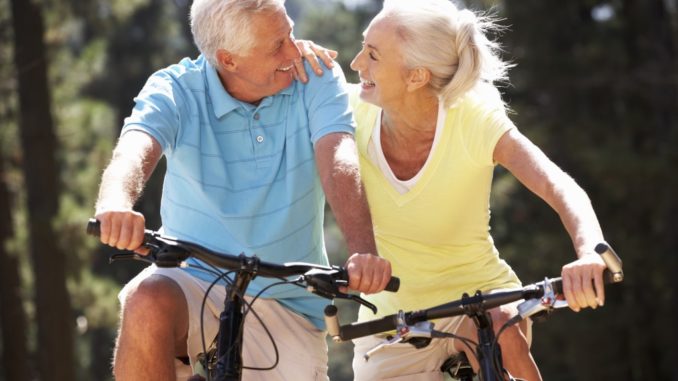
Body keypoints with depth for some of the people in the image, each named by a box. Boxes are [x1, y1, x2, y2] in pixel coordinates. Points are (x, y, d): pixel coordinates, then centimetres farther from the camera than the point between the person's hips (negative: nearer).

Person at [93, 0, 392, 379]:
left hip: (287, 310, 1)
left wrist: (364, 252, -42)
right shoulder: (175, 90, -8)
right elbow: (135, 149, -28)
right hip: (194, 281, -1)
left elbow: (338, 161, -23)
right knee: (148, 304, -34)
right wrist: (116, 203, -53)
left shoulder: (316, 80, -6)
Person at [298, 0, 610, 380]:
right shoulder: (355, 113, -13)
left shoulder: (474, 119, -20)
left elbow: (560, 188, -32)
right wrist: (295, 54, -23)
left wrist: (590, 253, -52)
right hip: (390, 316, 3)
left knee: (495, 332, -34)